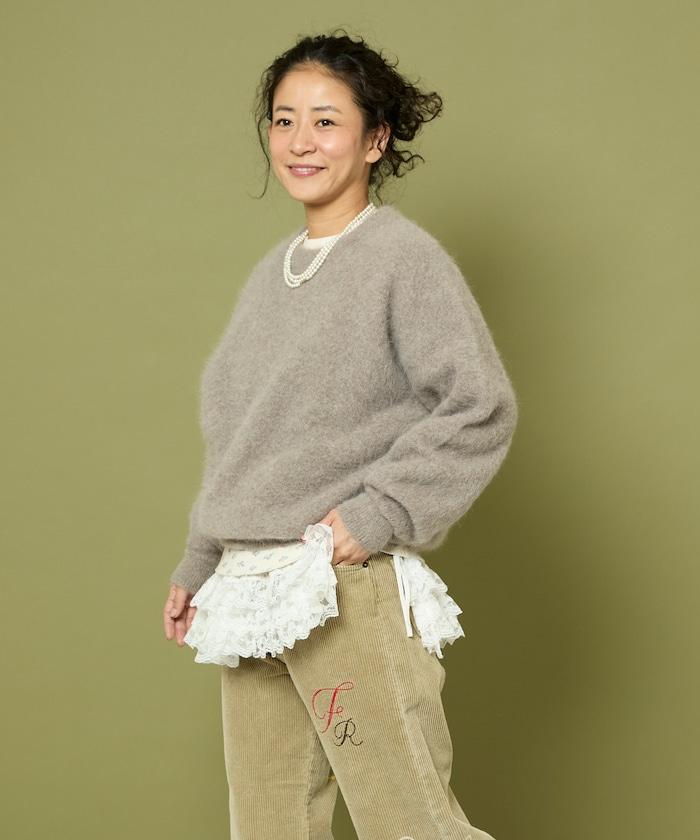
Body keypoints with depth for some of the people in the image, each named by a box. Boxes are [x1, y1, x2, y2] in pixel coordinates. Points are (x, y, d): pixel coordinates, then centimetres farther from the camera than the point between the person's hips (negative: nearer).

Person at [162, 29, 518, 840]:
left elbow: (483, 406, -14)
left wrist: (377, 513, -17)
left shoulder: (405, 255, -7)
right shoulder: (271, 272, 15)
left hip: (352, 588, -7)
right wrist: (196, 568, 20)